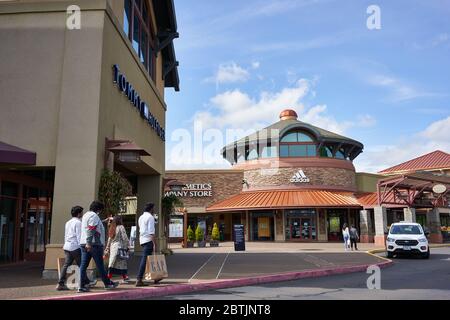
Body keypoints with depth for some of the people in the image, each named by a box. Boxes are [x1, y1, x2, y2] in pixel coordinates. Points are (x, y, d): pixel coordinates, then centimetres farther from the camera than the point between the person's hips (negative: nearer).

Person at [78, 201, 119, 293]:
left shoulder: (85, 215, 21)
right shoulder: (94, 215, -10)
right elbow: (91, 230, -20)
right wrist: (89, 243, -25)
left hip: (84, 244, 9)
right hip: (94, 244, -9)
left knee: (83, 265, 3)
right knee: (100, 265, 0)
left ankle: (81, 286, 1)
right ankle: (107, 283, 10)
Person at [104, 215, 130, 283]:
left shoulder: (111, 228, 12)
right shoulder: (121, 227, -8)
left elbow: (109, 240, 16)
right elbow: (124, 238, -11)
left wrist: (107, 250, 20)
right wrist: (127, 246, 1)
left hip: (112, 248, 6)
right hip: (119, 247, -6)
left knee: (112, 264, 7)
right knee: (122, 262, 3)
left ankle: (109, 278, 4)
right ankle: (124, 277, 10)